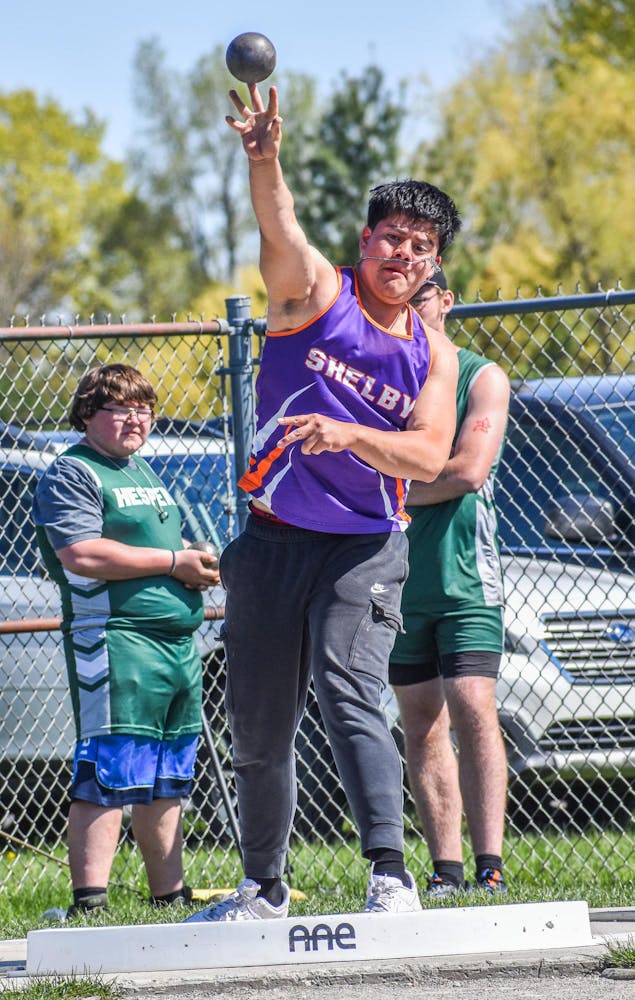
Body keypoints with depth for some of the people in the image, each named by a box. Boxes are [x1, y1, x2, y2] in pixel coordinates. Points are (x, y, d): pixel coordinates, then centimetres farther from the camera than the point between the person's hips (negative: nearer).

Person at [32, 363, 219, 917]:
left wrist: (202, 568, 10)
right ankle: (89, 903, -15)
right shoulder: (71, 474, -5)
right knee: (108, 776, -13)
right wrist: (174, 563, -15)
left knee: (166, 783, 13)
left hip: (180, 639, 9)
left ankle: (170, 895, 19)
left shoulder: (144, 472, 22)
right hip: (115, 640, -9)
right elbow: (80, 555, -19)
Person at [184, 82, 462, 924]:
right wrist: (265, 160, -44)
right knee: (257, 728, 9)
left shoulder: (432, 353, 4)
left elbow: (430, 455, -8)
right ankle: (264, 888, 27)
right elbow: (280, 227, -22)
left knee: (349, 695, -22)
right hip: (273, 539, 1)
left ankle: (391, 877, -30)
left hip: (365, 547, -1)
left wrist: (348, 434, -27)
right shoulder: (314, 291, -1)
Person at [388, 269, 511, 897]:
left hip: (465, 576, -4)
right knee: (422, 727, 3)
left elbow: (468, 470, -10)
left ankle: (489, 868, -18)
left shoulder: (481, 378, 2)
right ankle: (446, 872, 3)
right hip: (397, 579, 4)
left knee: (473, 712, -14)